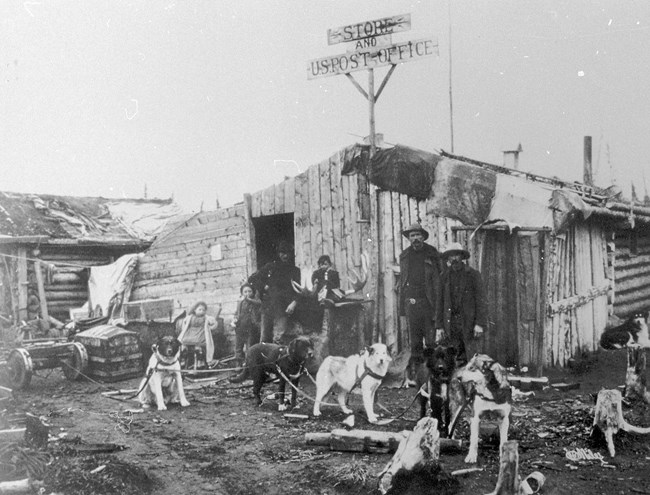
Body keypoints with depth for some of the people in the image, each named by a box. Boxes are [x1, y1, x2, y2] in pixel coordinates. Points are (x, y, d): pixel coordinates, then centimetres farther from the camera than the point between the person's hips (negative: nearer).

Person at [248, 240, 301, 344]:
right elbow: (252, 279, 19)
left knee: (280, 339, -15)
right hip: (267, 307, 3)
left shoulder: (295, 270, 11)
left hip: (284, 309, -3)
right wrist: (264, 287, 5)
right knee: (264, 340, 1)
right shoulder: (270, 267, 16)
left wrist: (294, 303, -14)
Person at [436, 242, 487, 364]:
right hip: (451, 324, 3)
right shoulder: (445, 276, 11)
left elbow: (481, 300, -1)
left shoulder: (473, 274, 4)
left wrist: (480, 324, -9)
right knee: (456, 360, 0)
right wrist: (440, 326, 5)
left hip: (470, 323, -2)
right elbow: (440, 302, 12)